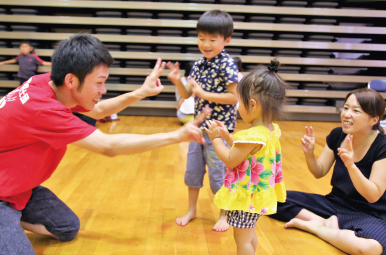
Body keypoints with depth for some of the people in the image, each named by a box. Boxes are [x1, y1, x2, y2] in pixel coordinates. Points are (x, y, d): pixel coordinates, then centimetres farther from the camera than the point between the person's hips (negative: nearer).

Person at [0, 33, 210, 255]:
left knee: (69, 228, 14)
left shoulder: (49, 83, -10)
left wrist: (141, 93, -6)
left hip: (21, 187, 8)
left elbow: (97, 110, 7)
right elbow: (109, 146, -32)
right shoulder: (40, 108, -34)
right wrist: (177, 136, -28)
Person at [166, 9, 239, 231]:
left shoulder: (227, 65, -14)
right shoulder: (199, 64, 6)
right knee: (193, 171, 16)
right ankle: (191, 210, 35)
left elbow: (234, 97, -20)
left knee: (217, 174, 5)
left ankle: (225, 215, 27)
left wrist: (204, 94, -23)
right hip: (199, 127, 7)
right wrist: (177, 81, -9)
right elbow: (187, 94, 9)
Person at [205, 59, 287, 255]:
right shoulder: (271, 130, 0)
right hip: (257, 193, 10)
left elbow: (230, 160, -20)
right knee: (249, 234, 26)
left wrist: (215, 138, -11)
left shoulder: (251, 136, -29)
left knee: (242, 238, 7)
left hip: (245, 196, -9)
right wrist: (228, 137, 5)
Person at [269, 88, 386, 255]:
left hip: (369, 215, -4)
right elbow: (319, 172, 4)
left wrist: (351, 166, -34)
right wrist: (309, 154, -16)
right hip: (335, 203, 4)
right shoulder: (337, 135, -2)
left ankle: (311, 225, -16)